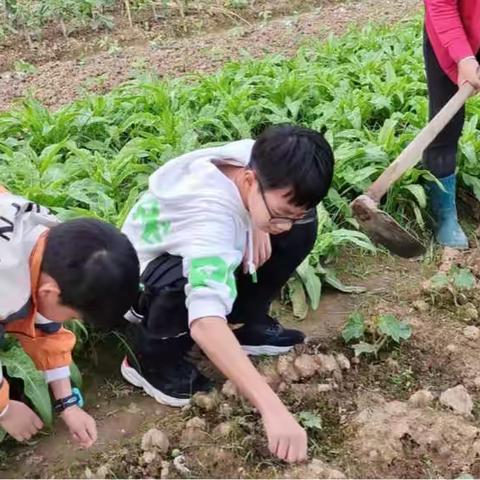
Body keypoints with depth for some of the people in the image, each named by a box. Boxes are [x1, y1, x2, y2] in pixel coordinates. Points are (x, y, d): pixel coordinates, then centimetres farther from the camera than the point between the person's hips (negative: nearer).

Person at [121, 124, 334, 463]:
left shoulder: (256, 158, -24)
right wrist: (272, 409, -62)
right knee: (187, 281, -42)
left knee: (303, 227, -11)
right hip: (143, 278, -6)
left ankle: (248, 323, 5)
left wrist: (261, 225, -20)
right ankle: (149, 358, -10)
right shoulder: (210, 218, -44)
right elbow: (205, 325, -56)